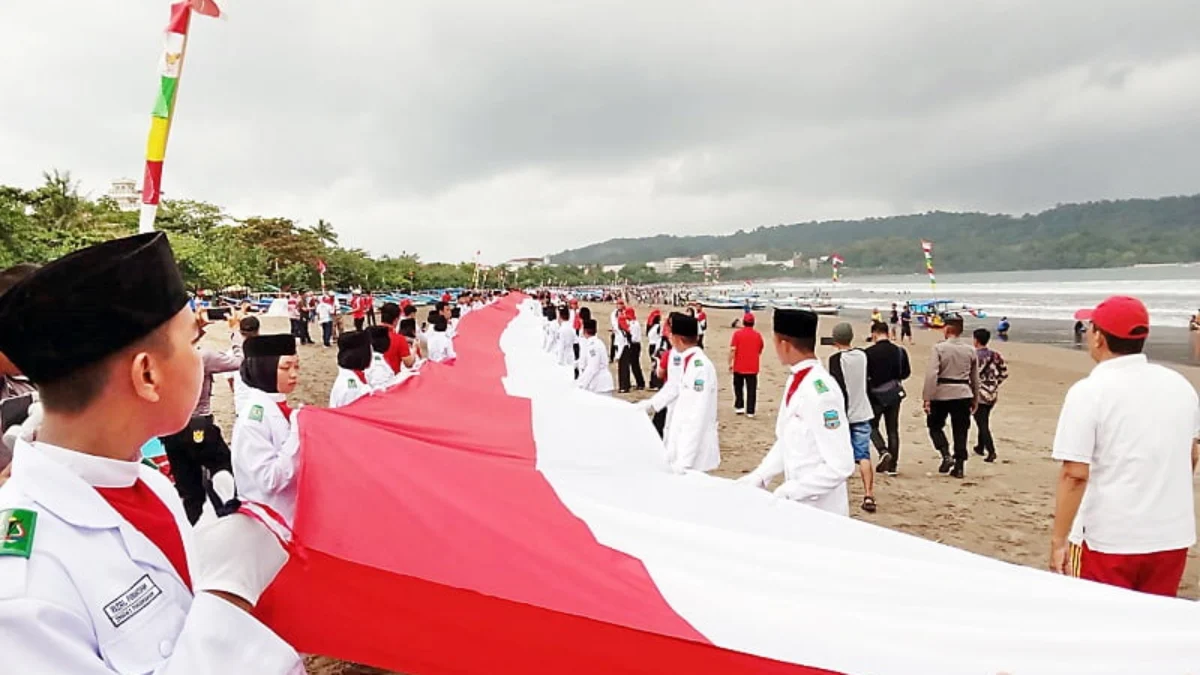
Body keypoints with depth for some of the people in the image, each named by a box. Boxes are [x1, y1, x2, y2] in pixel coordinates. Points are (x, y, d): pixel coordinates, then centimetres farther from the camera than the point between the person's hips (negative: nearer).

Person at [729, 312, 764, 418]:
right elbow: (760, 351, 12)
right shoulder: (757, 335, 0)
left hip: (739, 367, -1)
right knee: (751, 390, 3)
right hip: (753, 368, 1)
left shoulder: (737, 334, -8)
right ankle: (750, 411, 1)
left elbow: (732, 350, -12)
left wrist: (730, 363, -5)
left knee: (738, 388, 16)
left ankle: (739, 407, 18)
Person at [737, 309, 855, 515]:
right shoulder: (795, 381, 1)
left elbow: (841, 467, -24)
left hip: (821, 511, -7)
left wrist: (790, 490, -20)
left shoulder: (820, 392, -24)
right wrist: (759, 476, 3)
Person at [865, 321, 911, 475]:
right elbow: (906, 373, 6)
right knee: (893, 429, 10)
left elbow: (864, 375, -13)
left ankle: (883, 451, -11)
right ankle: (892, 465, 11)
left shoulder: (869, 352, -15)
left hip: (875, 394, -4)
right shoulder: (899, 351, -2)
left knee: (872, 426, 13)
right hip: (894, 394, 4)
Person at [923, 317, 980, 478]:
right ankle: (959, 467, 12)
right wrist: (975, 399, 22)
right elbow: (975, 378, 12)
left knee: (935, 426, 15)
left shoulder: (939, 348, -9)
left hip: (942, 393, -3)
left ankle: (946, 455, -3)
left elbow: (931, 374, -16)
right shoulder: (970, 350, 5)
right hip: (963, 394, 4)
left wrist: (927, 398, -13)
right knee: (960, 431, 9)